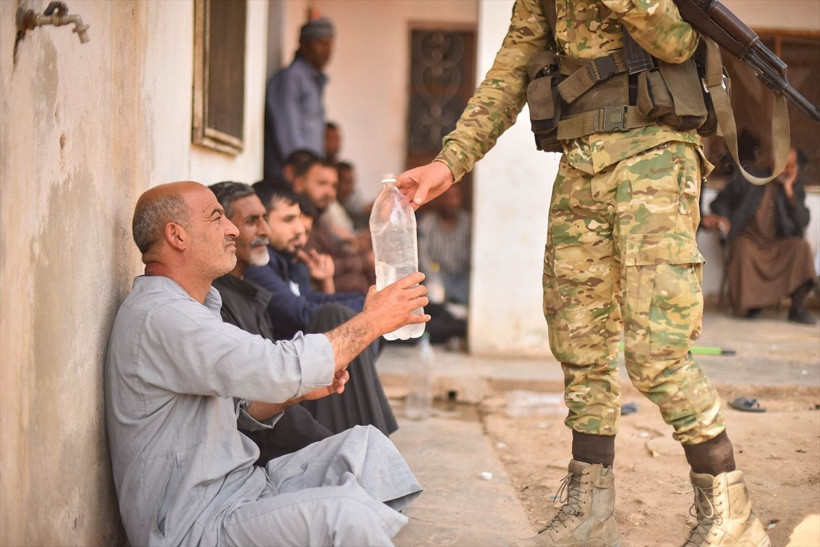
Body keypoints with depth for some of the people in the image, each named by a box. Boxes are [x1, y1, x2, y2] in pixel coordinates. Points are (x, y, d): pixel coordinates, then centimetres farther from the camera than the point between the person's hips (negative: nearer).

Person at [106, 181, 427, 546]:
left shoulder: (186, 308, 16)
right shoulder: (159, 316, -19)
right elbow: (281, 367, -26)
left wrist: (301, 389, 2)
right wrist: (372, 321, -14)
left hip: (241, 486, 11)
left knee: (367, 444, 2)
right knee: (346, 513, -30)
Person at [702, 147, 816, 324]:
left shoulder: (796, 186, 8)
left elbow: (803, 222, -2)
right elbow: (723, 200, 8)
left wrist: (789, 191, -11)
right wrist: (720, 217, -15)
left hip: (776, 245, 3)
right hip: (748, 239, -2)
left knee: (801, 246, -27)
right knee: (743, 250, -37)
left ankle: (797, 307, -22)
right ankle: (750, 304, -16)